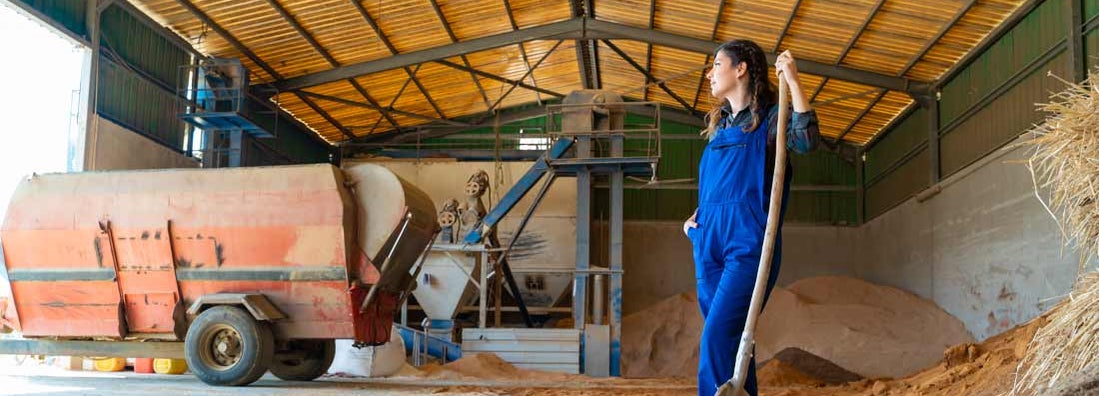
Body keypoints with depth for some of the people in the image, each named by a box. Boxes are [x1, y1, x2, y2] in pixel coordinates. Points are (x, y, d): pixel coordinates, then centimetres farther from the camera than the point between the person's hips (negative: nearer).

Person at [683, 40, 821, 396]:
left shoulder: (770, 118, 1)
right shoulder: (719, 125, 21)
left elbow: (807, 140, -20)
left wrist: (792, 79, -19)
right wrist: (694, 218, 11)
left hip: (748, 244, -7)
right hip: (708, 243, 7)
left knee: (717, 339, -18)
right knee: (731, 342, 8)